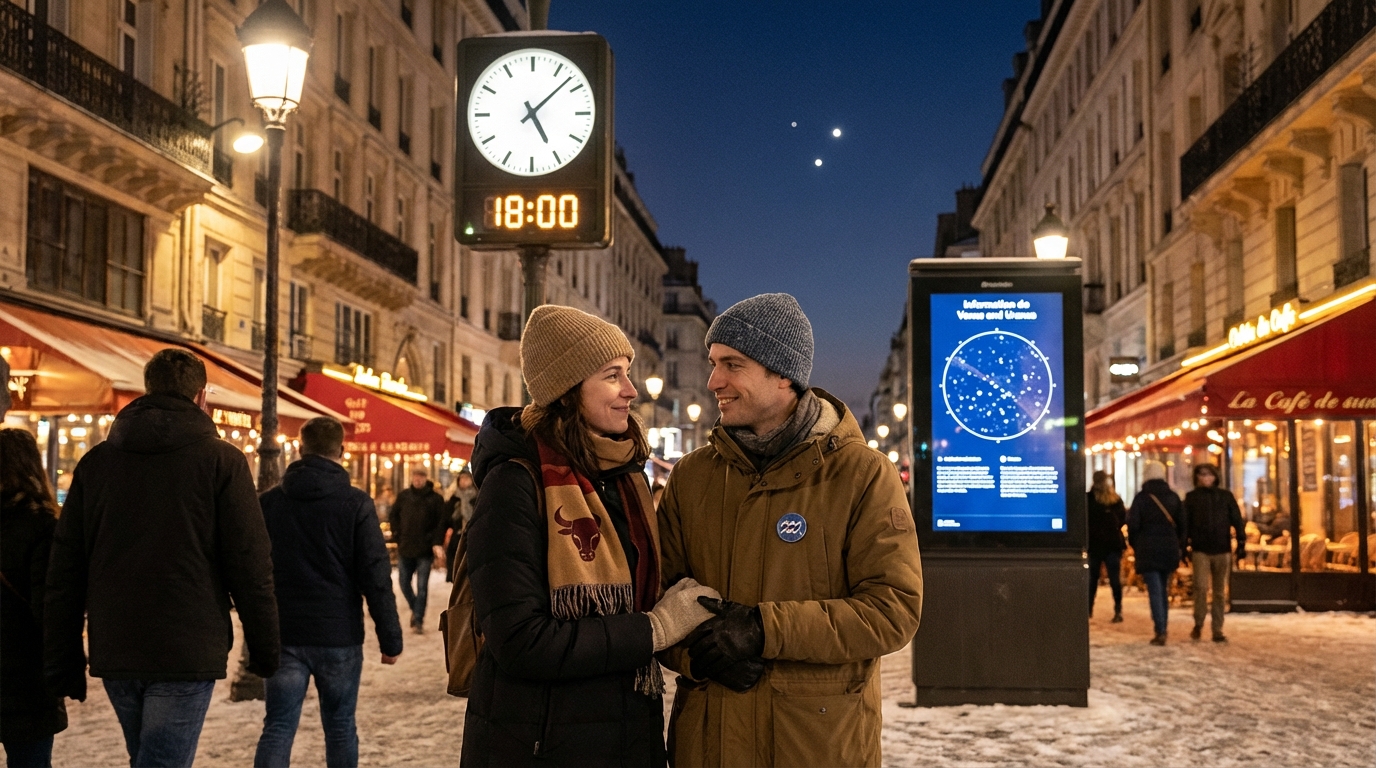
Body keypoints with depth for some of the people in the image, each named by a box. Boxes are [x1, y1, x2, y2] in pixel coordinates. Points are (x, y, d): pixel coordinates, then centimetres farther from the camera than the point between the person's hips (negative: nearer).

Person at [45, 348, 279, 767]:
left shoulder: (95, 462, 8)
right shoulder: (221, 460, -4)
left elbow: (64, 572, 6)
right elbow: (250, 565, -8)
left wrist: (63, 664, 11)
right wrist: (264, 650, 2)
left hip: (113, 656, 5)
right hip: (187, 654, -5)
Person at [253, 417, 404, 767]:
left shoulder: (269, 502, 3)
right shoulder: (355, 504, -7)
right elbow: (376, 576, -9)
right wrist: (390, 637, -3)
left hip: (283, 634, 2)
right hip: (339, 635, -2)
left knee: (278, 727, 2)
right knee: (340, 726, 11)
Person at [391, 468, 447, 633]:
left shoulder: (435, 498, -3)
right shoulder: (403, 496, 6)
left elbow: (441, 524, -6)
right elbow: (394, 516, 13)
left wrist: (437, 544, -15)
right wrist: (397, 536, 2)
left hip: (425, 550, -3)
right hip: (405, 548, 4)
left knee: (422, 586, -2)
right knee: (404, 582, 11)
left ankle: (418, 620, 5)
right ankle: (415, 609, 34)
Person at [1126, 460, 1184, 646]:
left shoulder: (1141, 498, -7)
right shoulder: (1173, 497, 6)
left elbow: (1133, 525, -9)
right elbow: (1181, 524, 7)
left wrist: (1135, 546, 6)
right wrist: (1177, 544, 15)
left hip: (1148, 550, -4)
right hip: (1170, 550, 4)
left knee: (1154, 591, -5)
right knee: (1163, 590, 15)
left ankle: (1160, 631, -14)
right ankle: (1162, 629, 18)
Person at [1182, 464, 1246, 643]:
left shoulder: (1226, 496, 9)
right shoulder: (1191, 497, 7)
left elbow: (1237, 520, 5)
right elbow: (1185, 523, 5)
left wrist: (1241, 543, -3)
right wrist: (1184, 546, -2)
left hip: (1222, 550, 1)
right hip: (1200, 550, -1)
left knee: (1220, 592, 5)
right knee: (1201, 587, -13)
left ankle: (1217, 630, 11)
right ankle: (1198, 624, 5)